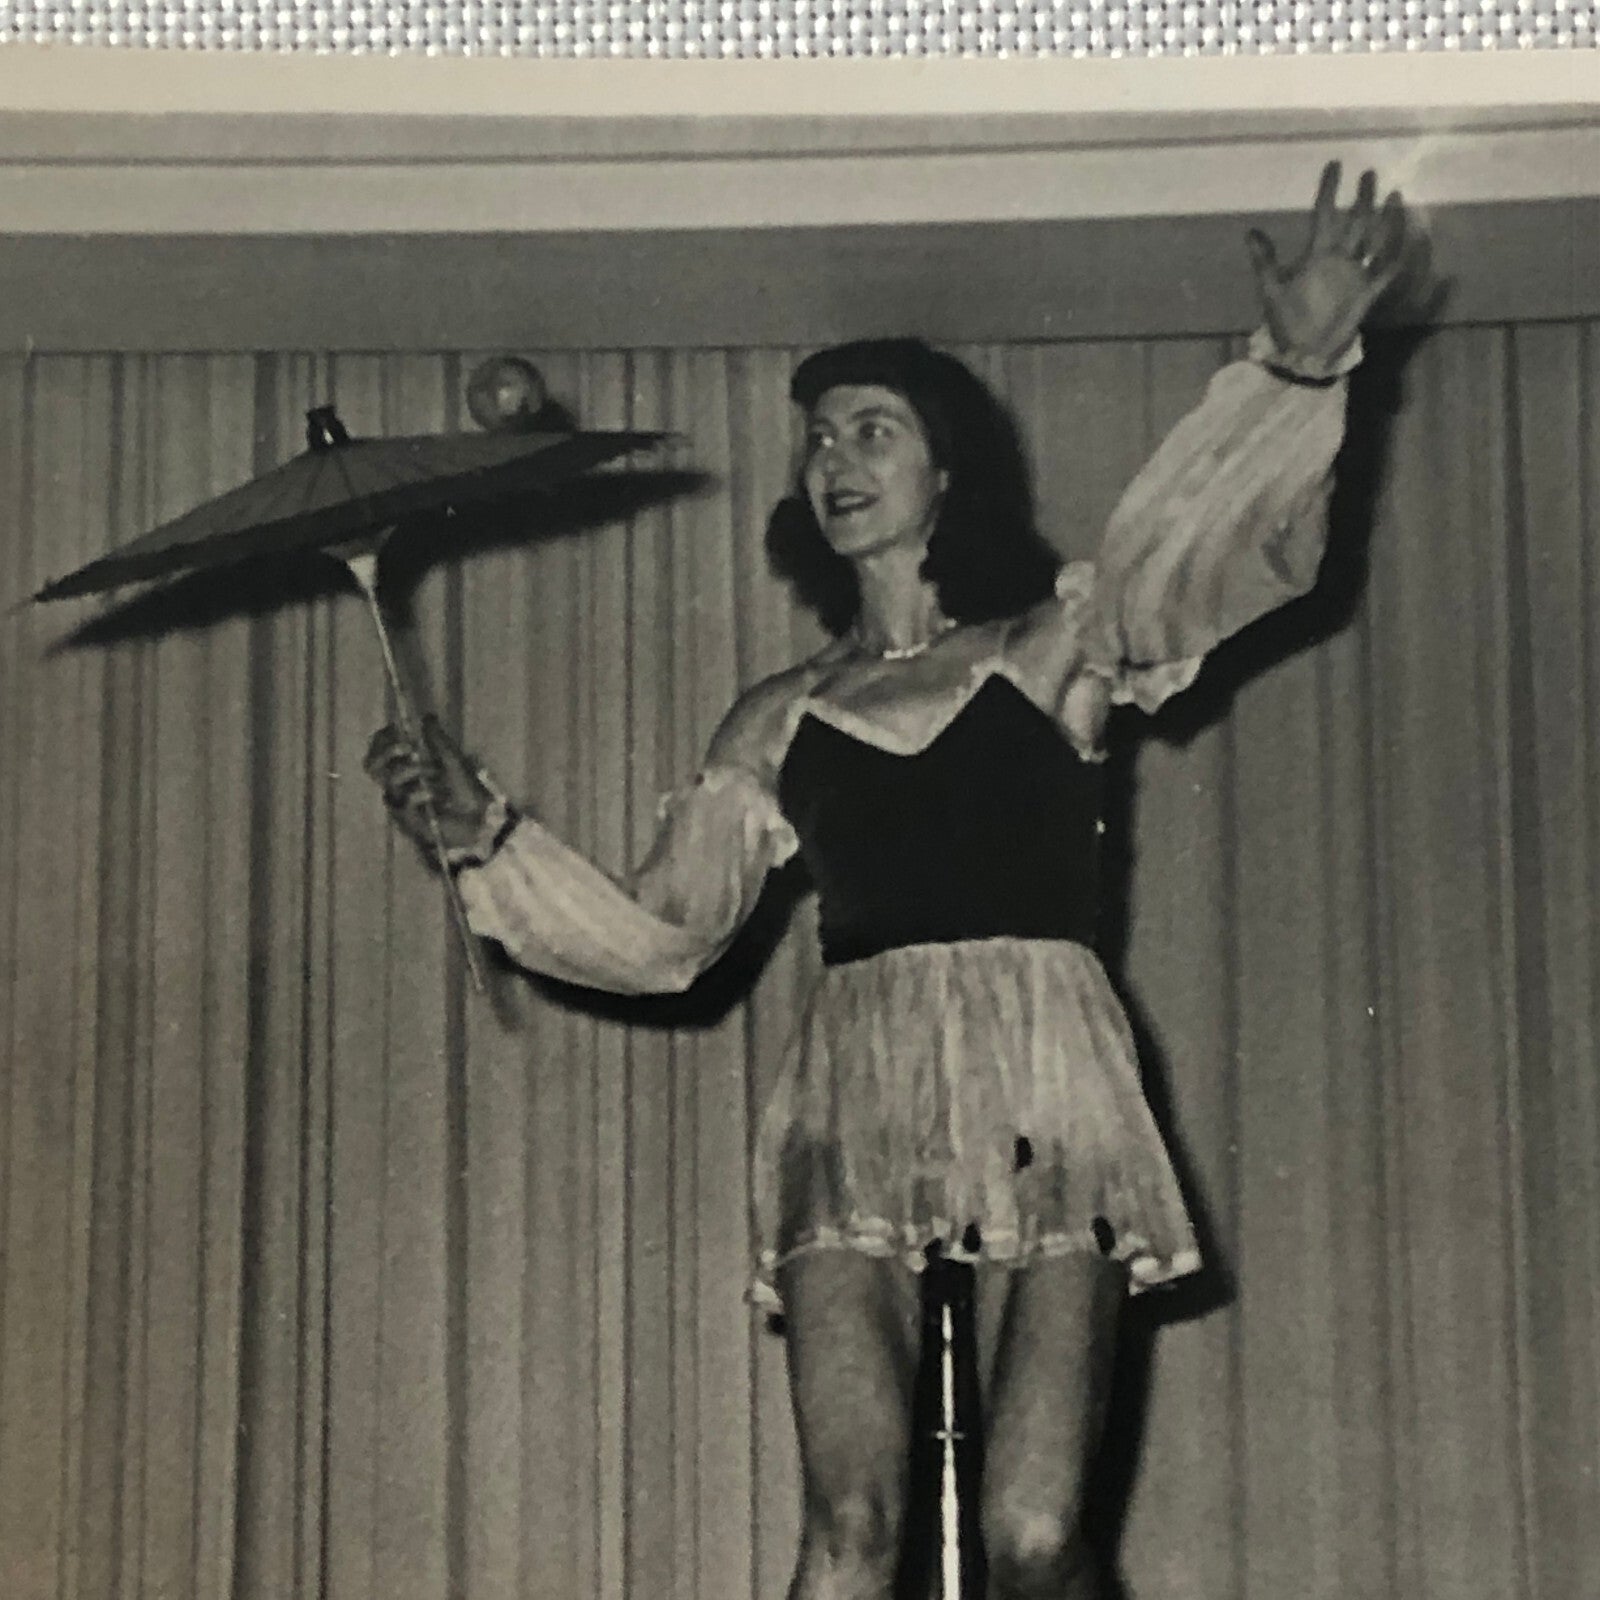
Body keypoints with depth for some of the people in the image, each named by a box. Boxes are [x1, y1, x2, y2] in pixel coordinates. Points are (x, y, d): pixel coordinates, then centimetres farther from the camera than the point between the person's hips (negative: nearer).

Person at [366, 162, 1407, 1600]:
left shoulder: (1053, 644, 14)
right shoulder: (779, 721, 20)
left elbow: (1231, 541, -3)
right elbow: (658, 939, 17)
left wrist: (1298, 370, -20)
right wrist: (486, 838, 6)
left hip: (1042, 1096, -2)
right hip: (854, 1101, 2)